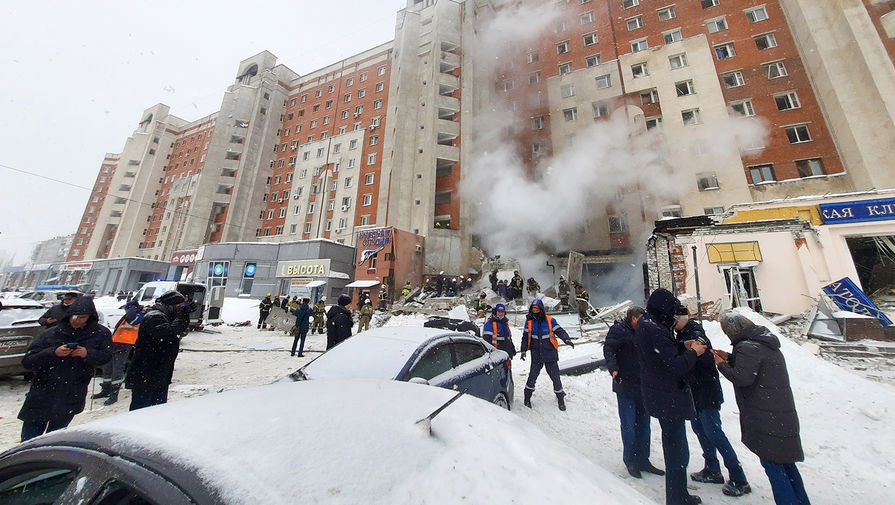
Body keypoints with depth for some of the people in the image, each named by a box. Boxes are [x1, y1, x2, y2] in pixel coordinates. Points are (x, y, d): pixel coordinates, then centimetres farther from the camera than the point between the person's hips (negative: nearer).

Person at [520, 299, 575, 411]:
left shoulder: (550, 320, -2)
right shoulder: (529, 321, 4)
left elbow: (559, 331, -3)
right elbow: (525, 337, 11)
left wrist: (567, 339, -21)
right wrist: (523, 350, 8)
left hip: (550, 353, -1)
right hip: (536, 354, 1)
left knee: (555, 376, 5)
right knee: (532, 376, 3)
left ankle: (560, 398, 26)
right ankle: (527, 397, 21)